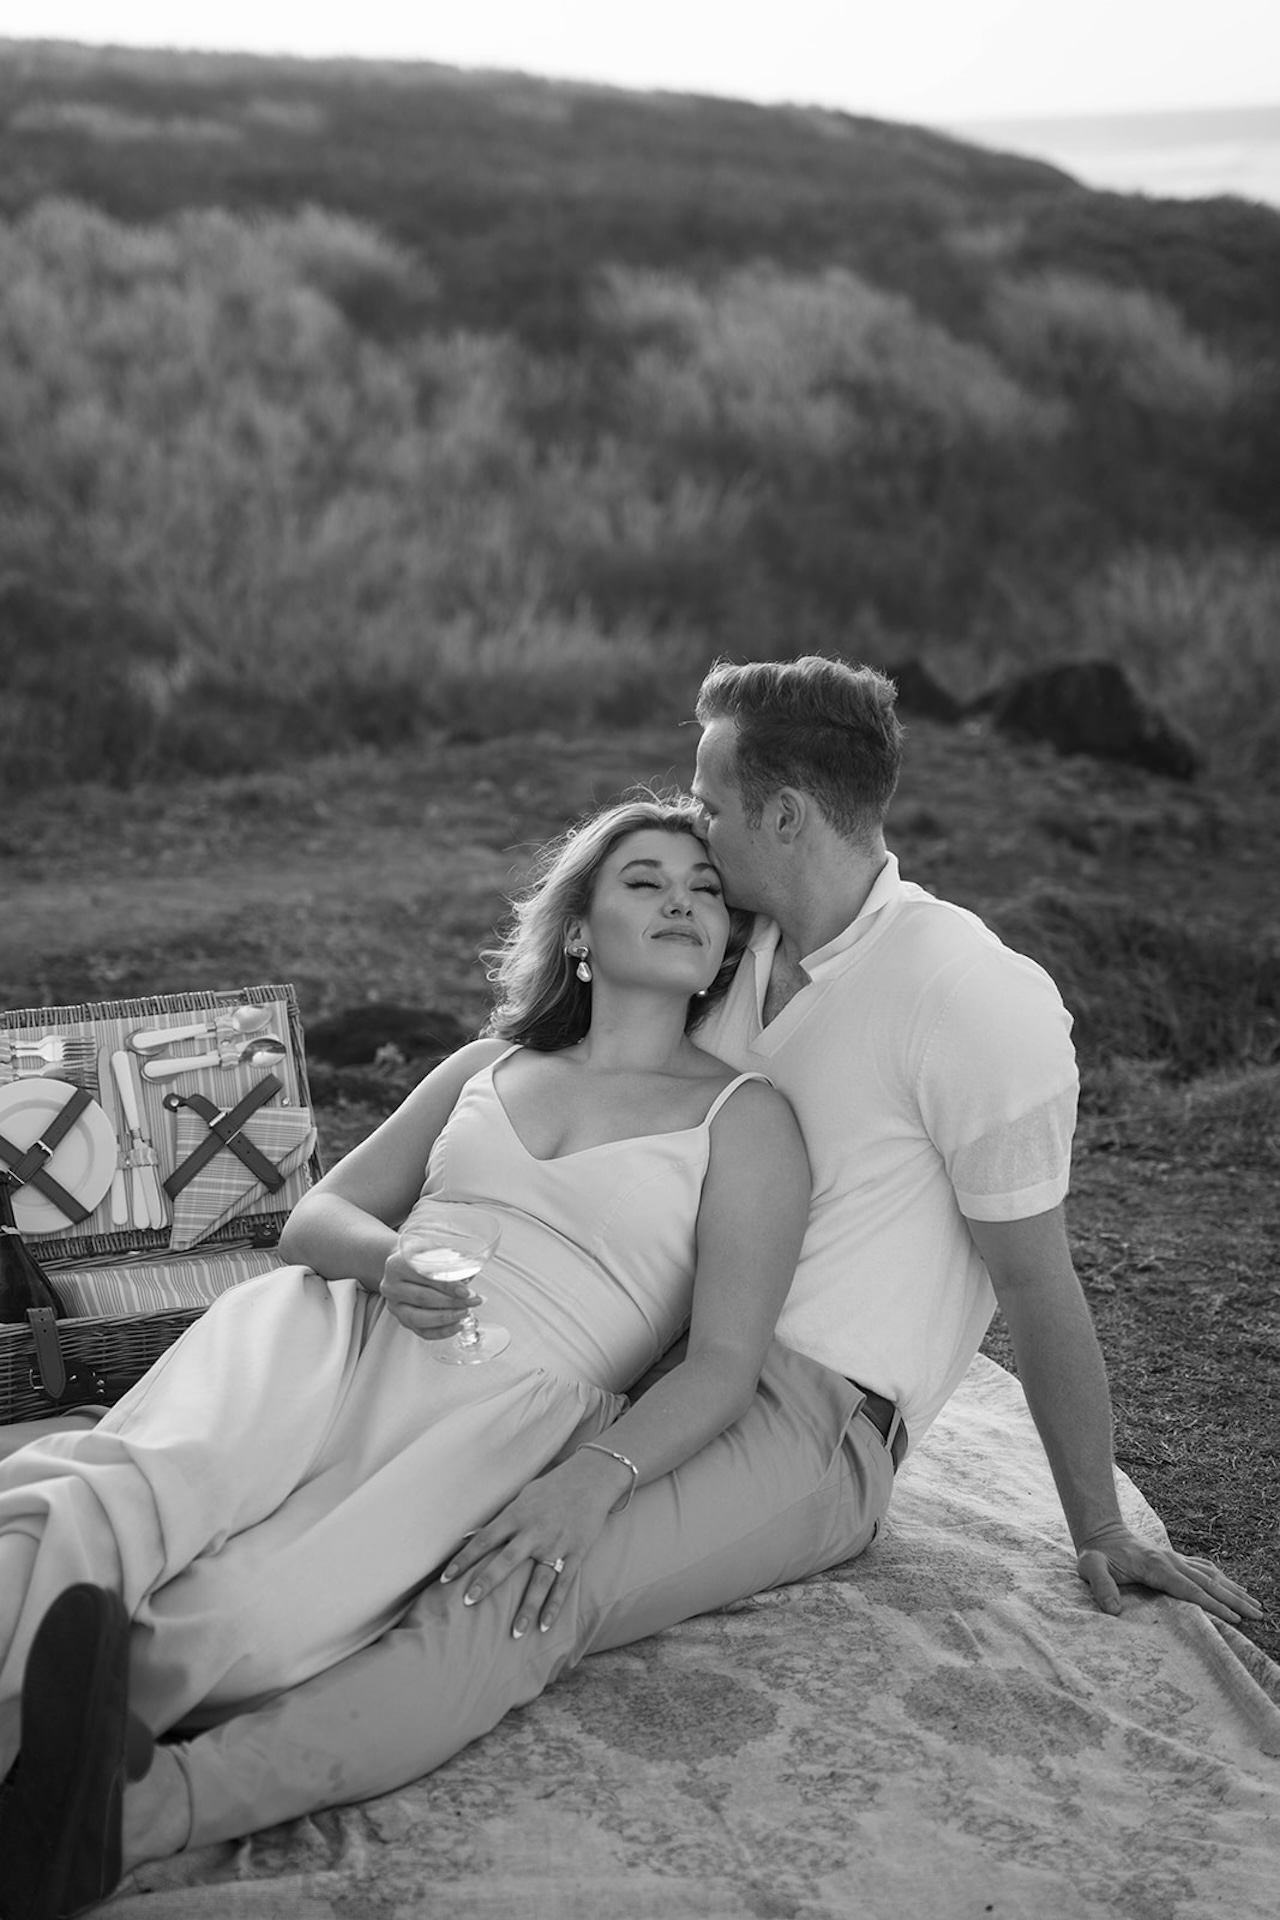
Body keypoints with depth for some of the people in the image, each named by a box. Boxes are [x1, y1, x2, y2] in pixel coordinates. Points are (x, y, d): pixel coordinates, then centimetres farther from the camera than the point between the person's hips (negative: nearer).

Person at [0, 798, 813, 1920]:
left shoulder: (744, 1118, 11)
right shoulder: (486, 1067, 25)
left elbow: (726, 1362, -1)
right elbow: (314, 1214, 22)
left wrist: (597, 1480, -21)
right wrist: (386, 1256, -4)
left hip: (508, 1400, -2)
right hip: (337, 1333, 2)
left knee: (240, 1623, -32)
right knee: (170, 1478, -35)